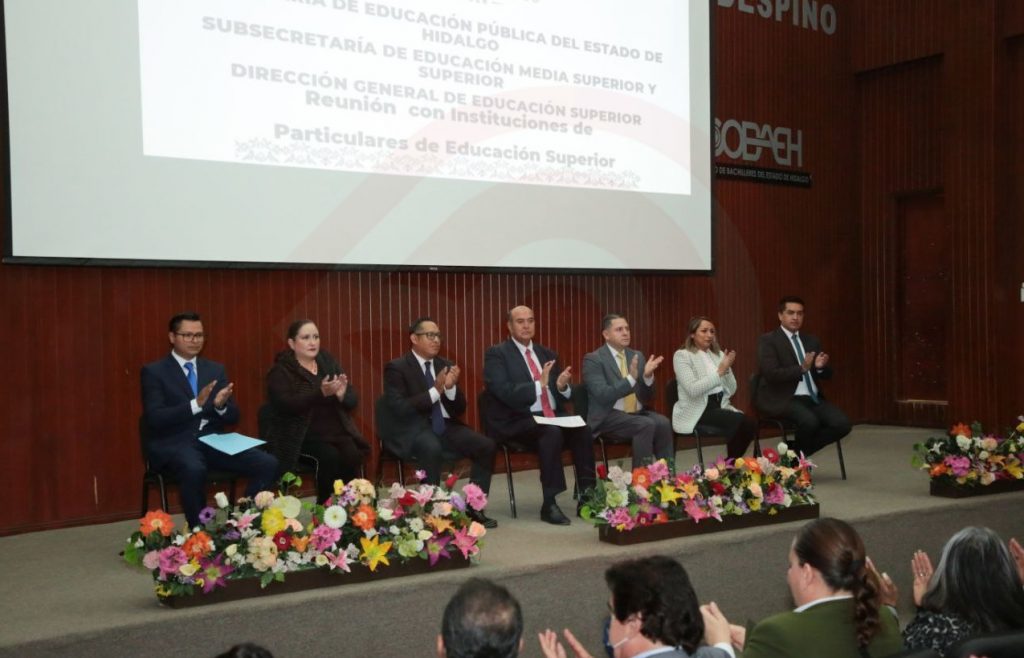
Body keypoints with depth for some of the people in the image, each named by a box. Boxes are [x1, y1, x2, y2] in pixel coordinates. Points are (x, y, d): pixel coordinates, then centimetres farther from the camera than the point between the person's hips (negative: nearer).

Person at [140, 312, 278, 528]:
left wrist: (220, 405, -13)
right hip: (174, 444, -5)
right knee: (194, 469, -39)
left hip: (212, 441, 5)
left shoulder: (216, 369, 15)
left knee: (268, 464, -17)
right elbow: (155, 418, -12)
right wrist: (195, 405, -24)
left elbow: (233, 416, 12)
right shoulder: (154, 371, 1)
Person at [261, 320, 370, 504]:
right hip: (303, 436, -4)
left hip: (337, 431, 4)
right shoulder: (281, 371, -2)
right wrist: (321, 393, -30)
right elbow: (287, 405, -19)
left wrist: (342, 394, -17)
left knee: (352, 455, -25)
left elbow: (352, 401, 8)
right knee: (330, 456, -29)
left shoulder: (329, 362, 11)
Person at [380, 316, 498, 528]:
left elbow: (460, 409, 10)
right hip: (413, 429, -6)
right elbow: (398, 409, -18)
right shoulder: (396, 368, -6)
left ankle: (473, 507, -5)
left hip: (444, 426, 6)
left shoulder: (445, 365, 11)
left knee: (486, 446, -15)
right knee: (433, 448, -38)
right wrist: (435, 391, -24)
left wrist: (451, 387, -12)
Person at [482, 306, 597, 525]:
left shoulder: (547, 354, 17)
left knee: (582, 430, -24)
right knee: (551, 433, -35)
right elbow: (505, 393, -17)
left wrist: (562, 385, -8)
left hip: (551, 417, 6)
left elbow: (564, 395, 15)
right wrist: (539, 384, -26)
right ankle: (549, 504, -29)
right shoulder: (496, 354, -2)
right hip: (516, 422, -6)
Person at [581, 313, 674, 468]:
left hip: (637, 413, 6)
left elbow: (647, 397, 12)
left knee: (663, 423, -24)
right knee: (647, 425, -30)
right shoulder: (593, 359, -7)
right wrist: (631, 378, -29)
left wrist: (648, 376, -9)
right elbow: (603, 396, -20)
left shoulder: (637, 356, 13)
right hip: (608, 417, -6)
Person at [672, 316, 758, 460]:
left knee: (750, 424, -23)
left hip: (720, 406, 6)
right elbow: (693, 390, -19)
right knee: (739, 421, -28)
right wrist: (720, 371, -20)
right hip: (696, 412, -6)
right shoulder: (682, 355, -5)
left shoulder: (718, 354, 14)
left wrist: (727, 368, -7)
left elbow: (731, 391, 10)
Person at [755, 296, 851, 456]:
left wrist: (821, 366, -8)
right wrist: (802, 368, -25)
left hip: (813, 398, 7)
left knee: (842, 424, -17)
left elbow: (827, 375, 16)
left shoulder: (811, 341, 17)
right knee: (810, 421, -34)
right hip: (783, 399, -6)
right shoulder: (768, 340, -3)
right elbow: (772, 374, -16)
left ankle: (799, 451, 2)